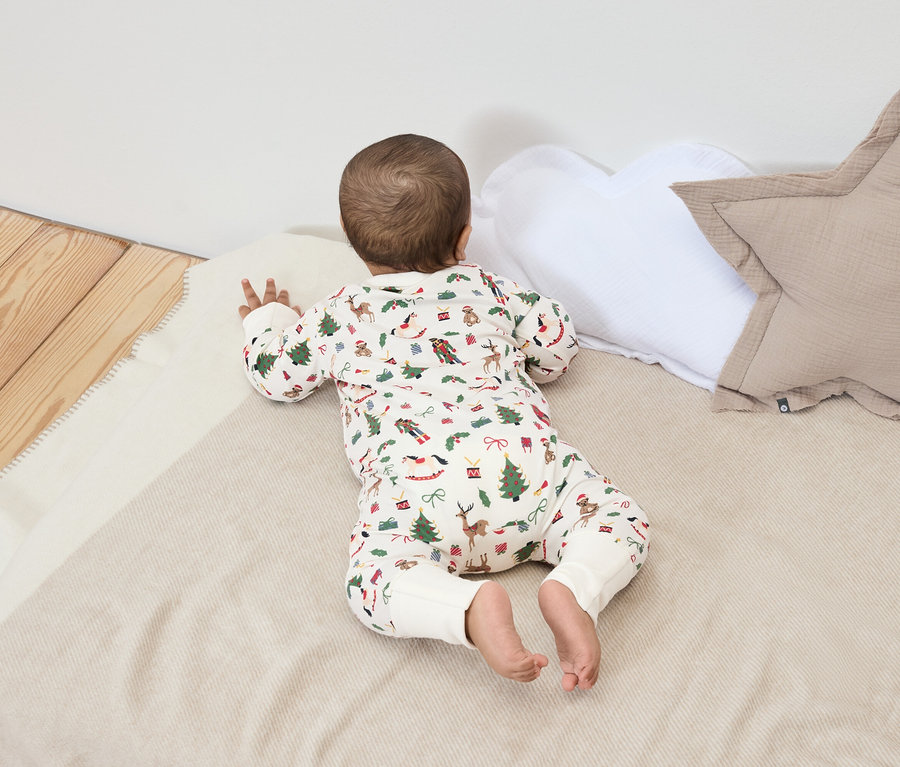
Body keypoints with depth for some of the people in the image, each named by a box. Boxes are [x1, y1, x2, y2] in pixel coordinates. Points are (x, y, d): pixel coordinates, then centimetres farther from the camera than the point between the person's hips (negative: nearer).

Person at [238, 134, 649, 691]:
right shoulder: (490, 290, 29)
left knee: (374, 579, -9)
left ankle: (471, 607, -37)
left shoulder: (341, 315, 26)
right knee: (622, 520, 7)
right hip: (523, 451, 2)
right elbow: (559, 343, 36)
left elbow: (278, 373, 36)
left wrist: (268, 319, 57)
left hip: (414, 475, -2)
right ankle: (575, 590, -23)